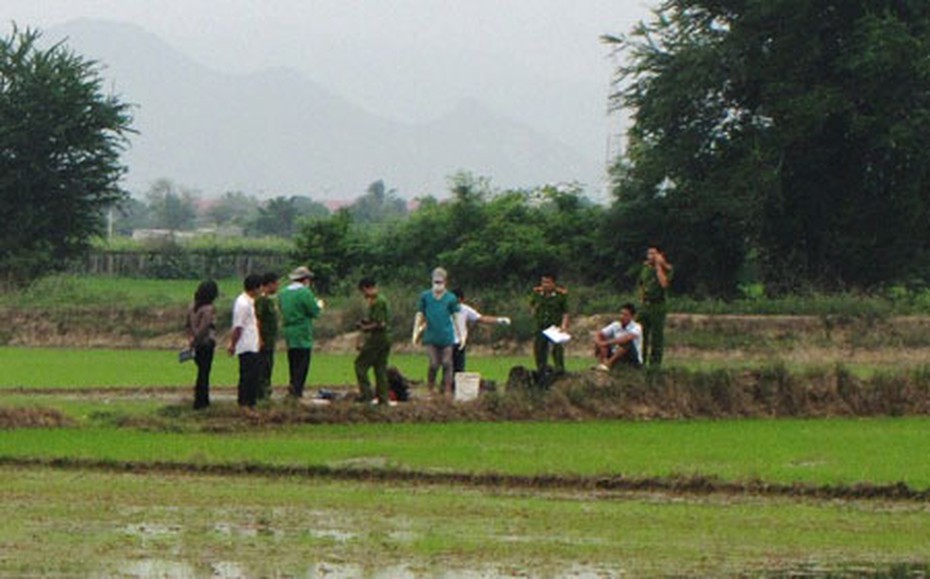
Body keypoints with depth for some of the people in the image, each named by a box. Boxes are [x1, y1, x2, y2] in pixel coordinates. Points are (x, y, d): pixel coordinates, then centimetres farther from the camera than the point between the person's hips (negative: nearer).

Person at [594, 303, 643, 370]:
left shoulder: (636, 327, -15)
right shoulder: (615, 325, 1)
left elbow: (627, 338, -36)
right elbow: (599, 335, -4)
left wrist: (607, 343, -37)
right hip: (617, 357, 5)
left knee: (627, 342, -35)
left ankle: (609, 364, -36)